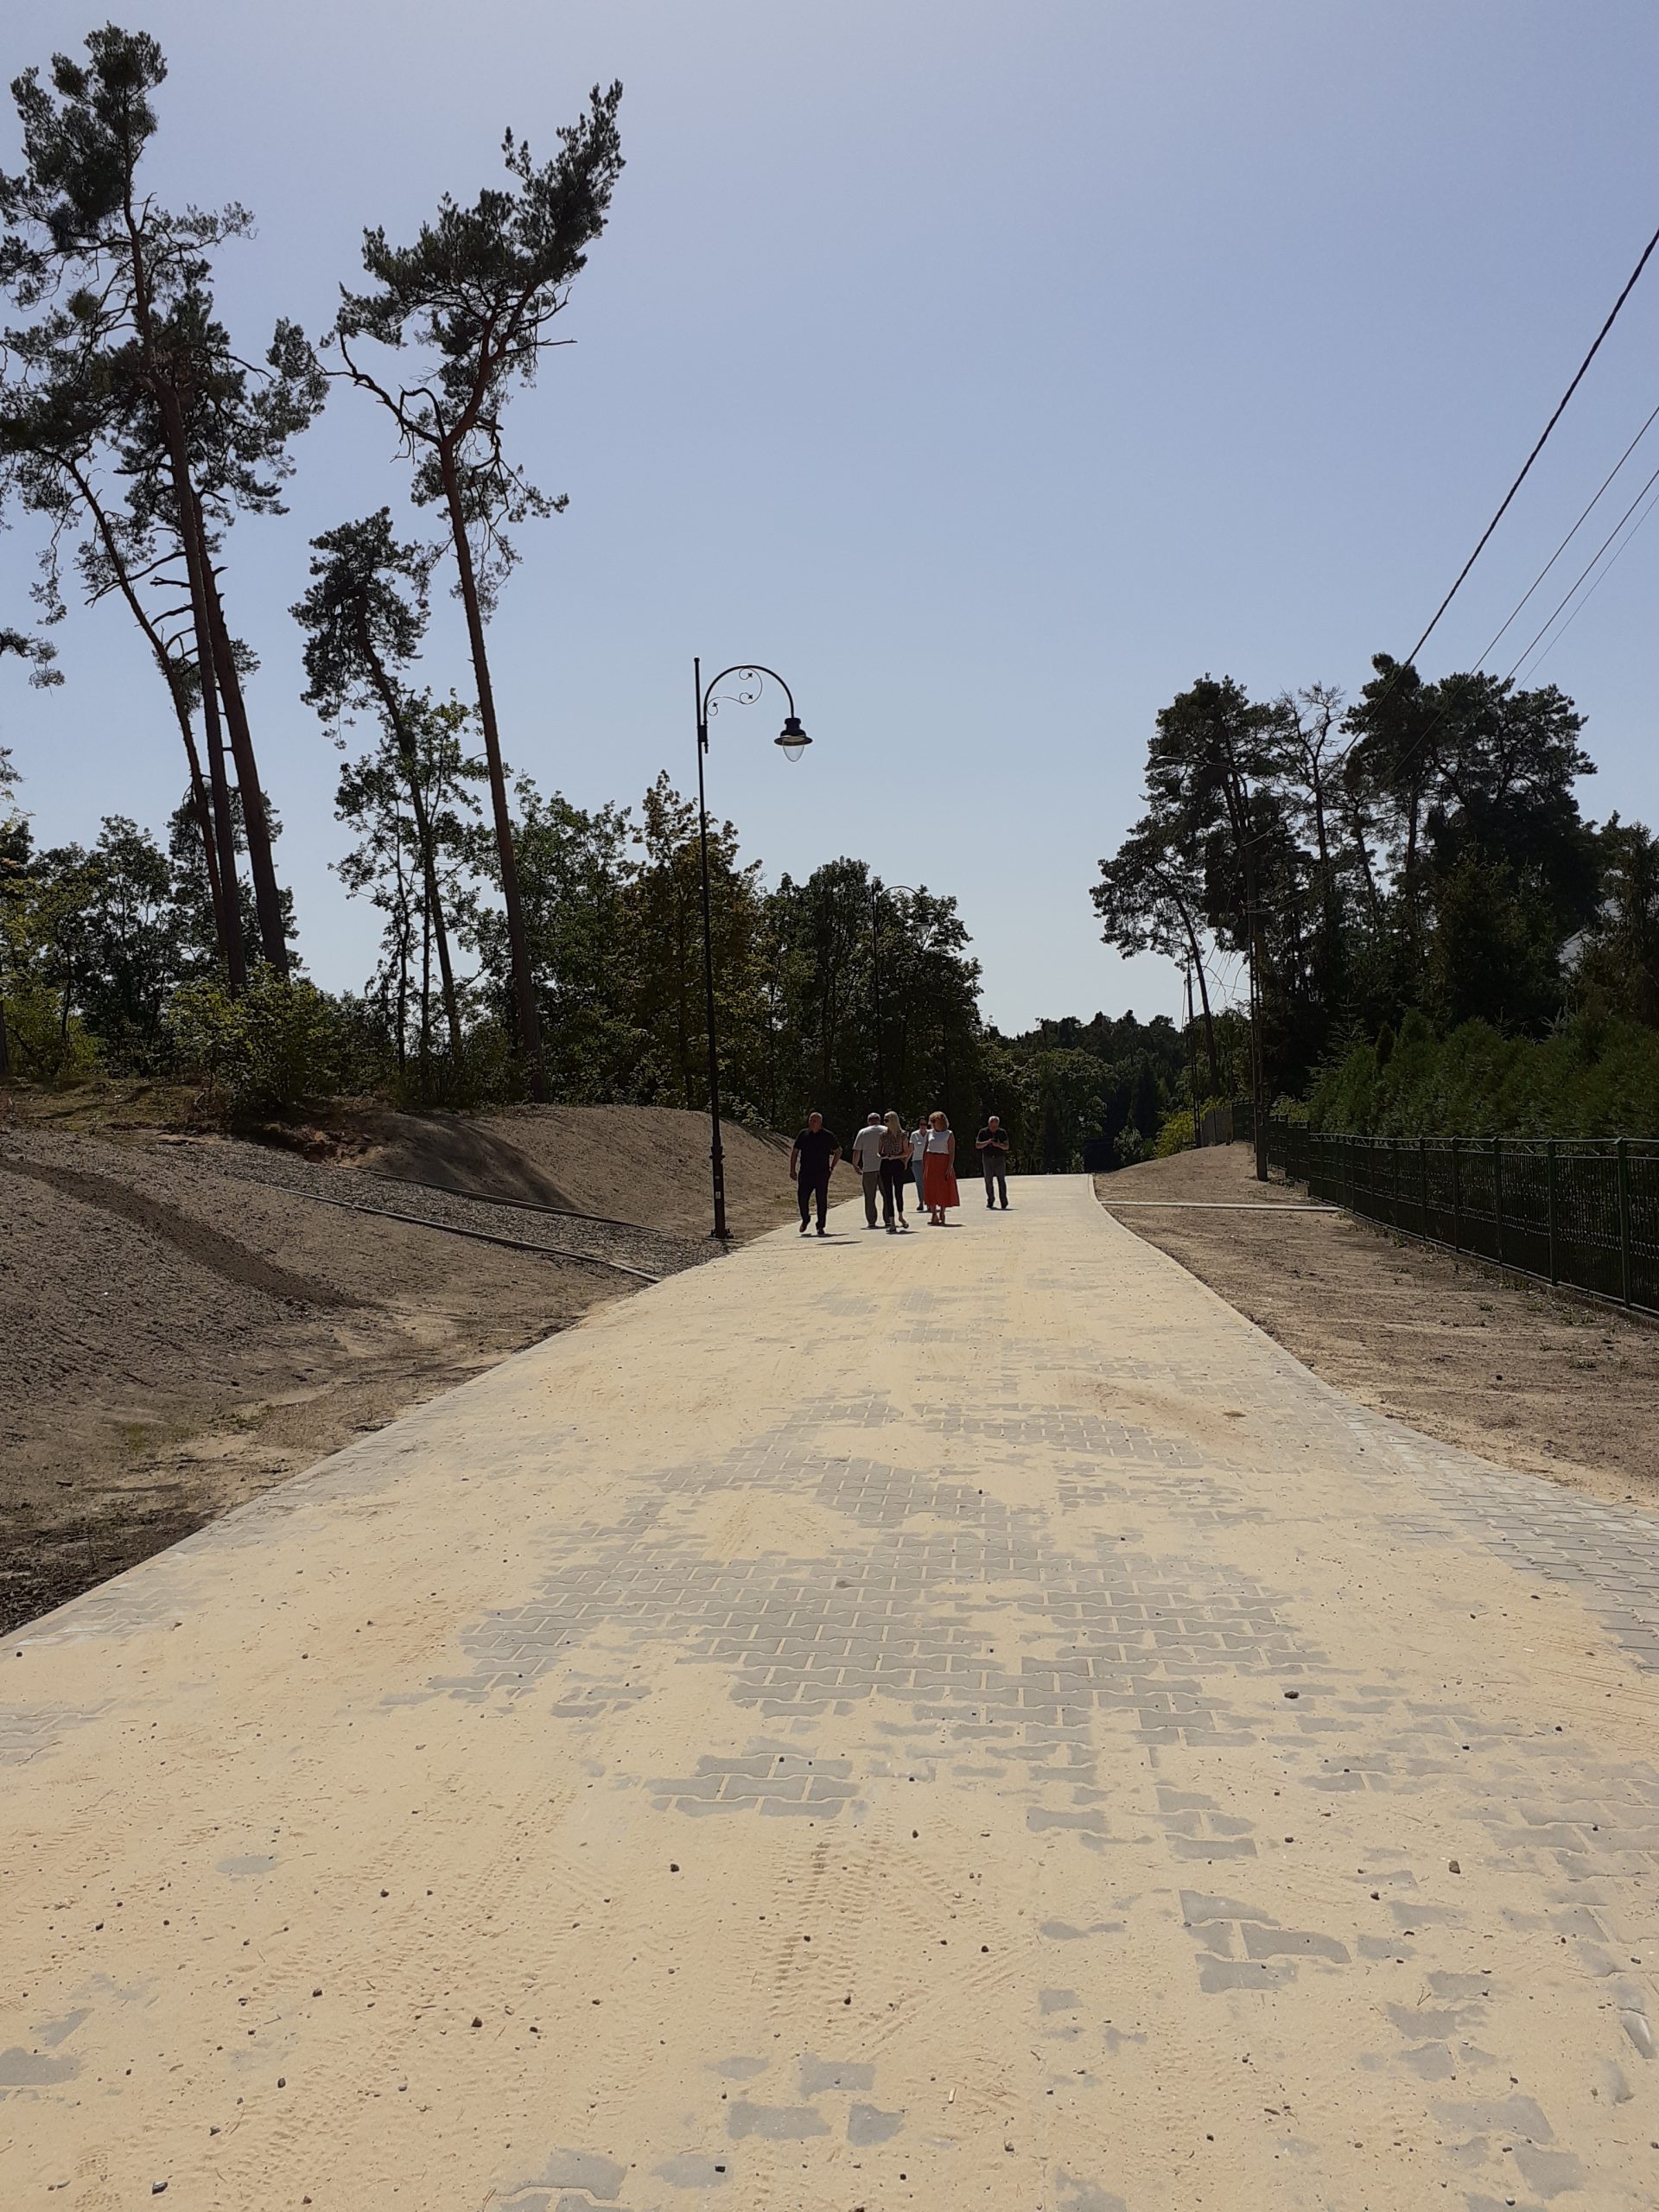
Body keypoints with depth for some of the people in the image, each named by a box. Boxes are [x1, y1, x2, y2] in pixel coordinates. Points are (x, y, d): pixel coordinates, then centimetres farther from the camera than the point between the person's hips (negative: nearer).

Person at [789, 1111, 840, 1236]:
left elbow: (838, 1151, 14)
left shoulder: (828, 1136, 1)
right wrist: (792, 1170, 6)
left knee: (821, 1200, 0)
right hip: (805, 1173, 1)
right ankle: (805, 1220, 24)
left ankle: (821, 1226, 10)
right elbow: (794, 1152, 12)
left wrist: (832, 1167, 7)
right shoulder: (803, 1134, 5)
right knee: (802, 1197, -3)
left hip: (822, 1174, -1)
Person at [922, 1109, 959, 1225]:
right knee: (931, 1188, 1)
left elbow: (952, 1152, -6)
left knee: (944, 1188, 0)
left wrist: (950, 1166, -16)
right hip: (930, 1162, 3)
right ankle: (933, 1214, 9)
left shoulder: (949, 1134, -1)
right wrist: (923, 1166, 6)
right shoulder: (929, 1133, 10)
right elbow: (925, 1150, 12)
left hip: (943, 1163, -3)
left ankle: (942, 1214, 10)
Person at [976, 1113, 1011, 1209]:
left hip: (1000, 1159, -1)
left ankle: (1004, 1202, -7)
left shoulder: (1002, 1132, 1)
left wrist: (998, 1145, -20)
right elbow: (977, 1145, -2)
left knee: (1001, 1181, -8)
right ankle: (990, 1200, 22)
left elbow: (1006, 1146, 0)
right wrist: (987, 1142, -18)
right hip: (987, 1159, 1)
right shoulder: (983, 1132, 1)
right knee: (988, 1181, 5)